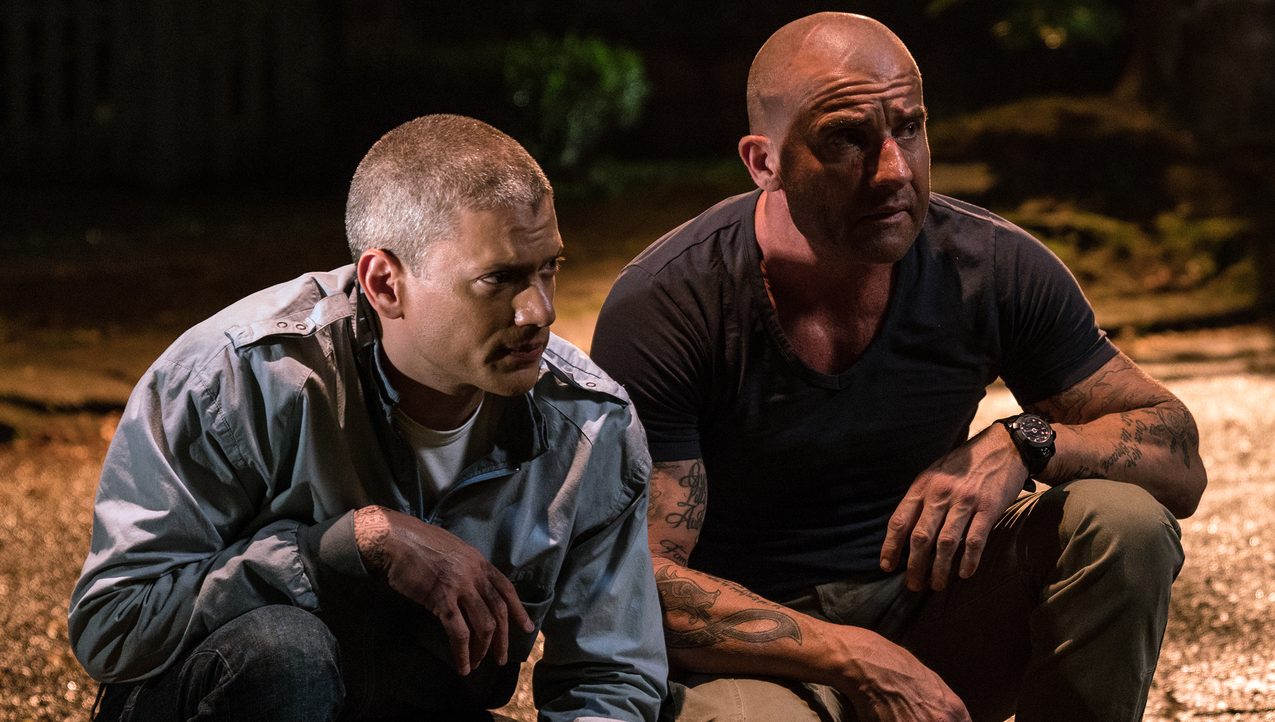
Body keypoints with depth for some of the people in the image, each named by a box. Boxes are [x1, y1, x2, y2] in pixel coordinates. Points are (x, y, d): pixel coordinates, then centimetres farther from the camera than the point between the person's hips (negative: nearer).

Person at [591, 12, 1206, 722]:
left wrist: (1023, 444, -23)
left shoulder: (994, 269, -6)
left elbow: (1180, 462, -1)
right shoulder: (662, 308, -17)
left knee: (1125, 523, -19)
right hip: (755, 655, -4)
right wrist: (861, 661, -30)